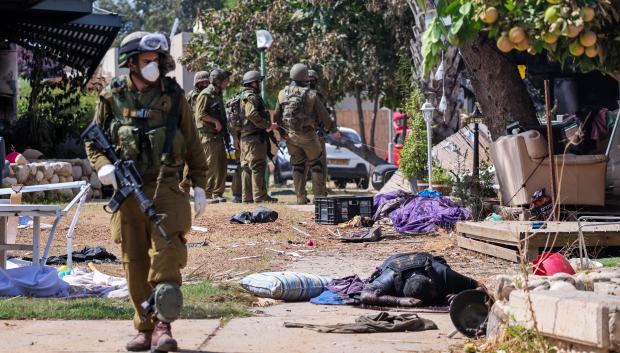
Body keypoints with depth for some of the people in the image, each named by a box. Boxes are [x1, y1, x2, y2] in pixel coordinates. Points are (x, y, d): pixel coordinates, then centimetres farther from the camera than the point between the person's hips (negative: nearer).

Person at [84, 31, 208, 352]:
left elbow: (193, 145, 9)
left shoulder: (173, 96, 3)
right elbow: (93, 140, 13)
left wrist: (199, 186, 6)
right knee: (135, 264, 5)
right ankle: (145, 327, 15)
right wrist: (103, 166, -7)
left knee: (166, 256, -14)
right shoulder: (112, 97, 5)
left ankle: (163, 325, -12)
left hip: (165, 188, -2)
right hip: (127, 191, 2)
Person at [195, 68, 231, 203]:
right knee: (210, 166, -9)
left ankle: (218, 194, 16)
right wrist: (215, 121, -18)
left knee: (222, 166, 9)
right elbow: (200, 114, -19)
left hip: (219, 135, 9)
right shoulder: (206, 94, -10)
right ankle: (206, 195, -5)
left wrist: (225, 133, 18)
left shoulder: (219, 94, 19)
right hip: (208, 135, -9)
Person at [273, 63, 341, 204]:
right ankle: (319, 195, 6)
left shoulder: (283, 94, 1)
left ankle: (301, 198, 7)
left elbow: (276, 116, 7)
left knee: (298, 166, 11)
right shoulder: (311, 94, -9)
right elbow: (323, 115, -2)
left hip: (290, 135, 4)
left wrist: (280, 129, 24)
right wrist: (333, 130, 12)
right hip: (307, 135, -4)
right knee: (316, 164, 9)